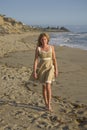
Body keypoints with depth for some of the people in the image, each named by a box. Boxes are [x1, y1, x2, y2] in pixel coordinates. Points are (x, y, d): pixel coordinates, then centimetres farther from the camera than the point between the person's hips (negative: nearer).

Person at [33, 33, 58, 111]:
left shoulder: (51, 47, -2)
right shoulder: (38, 48, -5)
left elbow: (54, 59, 2)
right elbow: (35, 60, -6)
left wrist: (56, 70, 1)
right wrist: (34, 72, -11)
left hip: (50, 68, 0)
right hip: (41, 69, 1)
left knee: (48, 86, -14)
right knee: (44, 87, 10)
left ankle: (49, 105, -3)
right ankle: (46, 103, 26)